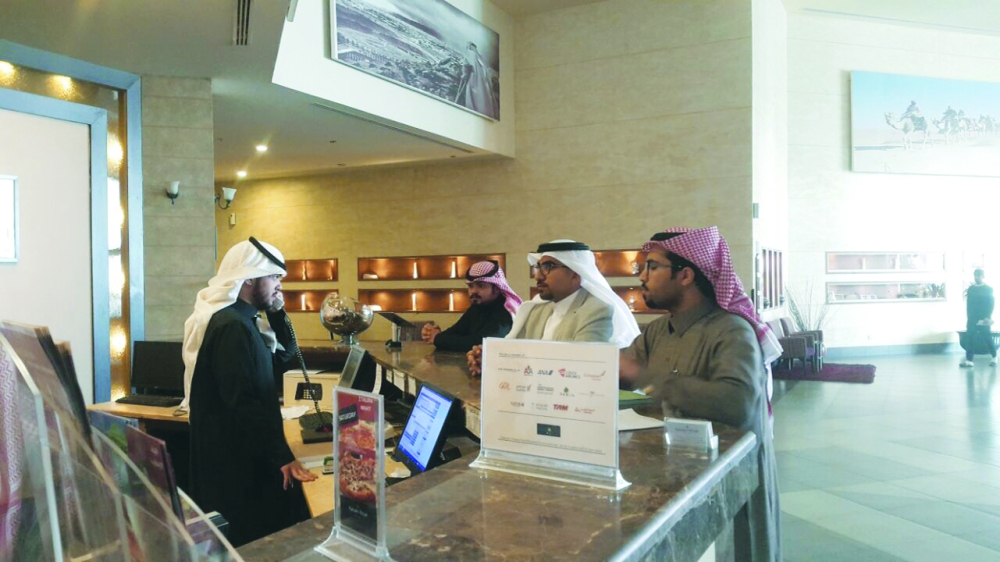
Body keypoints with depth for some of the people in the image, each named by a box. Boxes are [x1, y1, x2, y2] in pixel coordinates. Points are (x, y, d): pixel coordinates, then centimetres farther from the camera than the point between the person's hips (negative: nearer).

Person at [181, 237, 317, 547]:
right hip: (236, 457, -10)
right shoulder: (231, 326, -22)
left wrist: (276, 312, 3)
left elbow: (284, 354, 17)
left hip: (244, 453, 10)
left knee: (247, 537, 19)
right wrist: (282, 457, -26)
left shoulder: (239, 319, 10)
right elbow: (243, 403, -27)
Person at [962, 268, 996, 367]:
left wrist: (988, 317, -16)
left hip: (984, 320, -4)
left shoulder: (988, 289, 0)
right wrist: (968, 317, 8)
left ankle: (994, 357, 25)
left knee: (987, 338, 4)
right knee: (969, 339, -5)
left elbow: (990, 304, -7)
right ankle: (969, 360, -6)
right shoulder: (970, 289, 12)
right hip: (972, 319, 4)